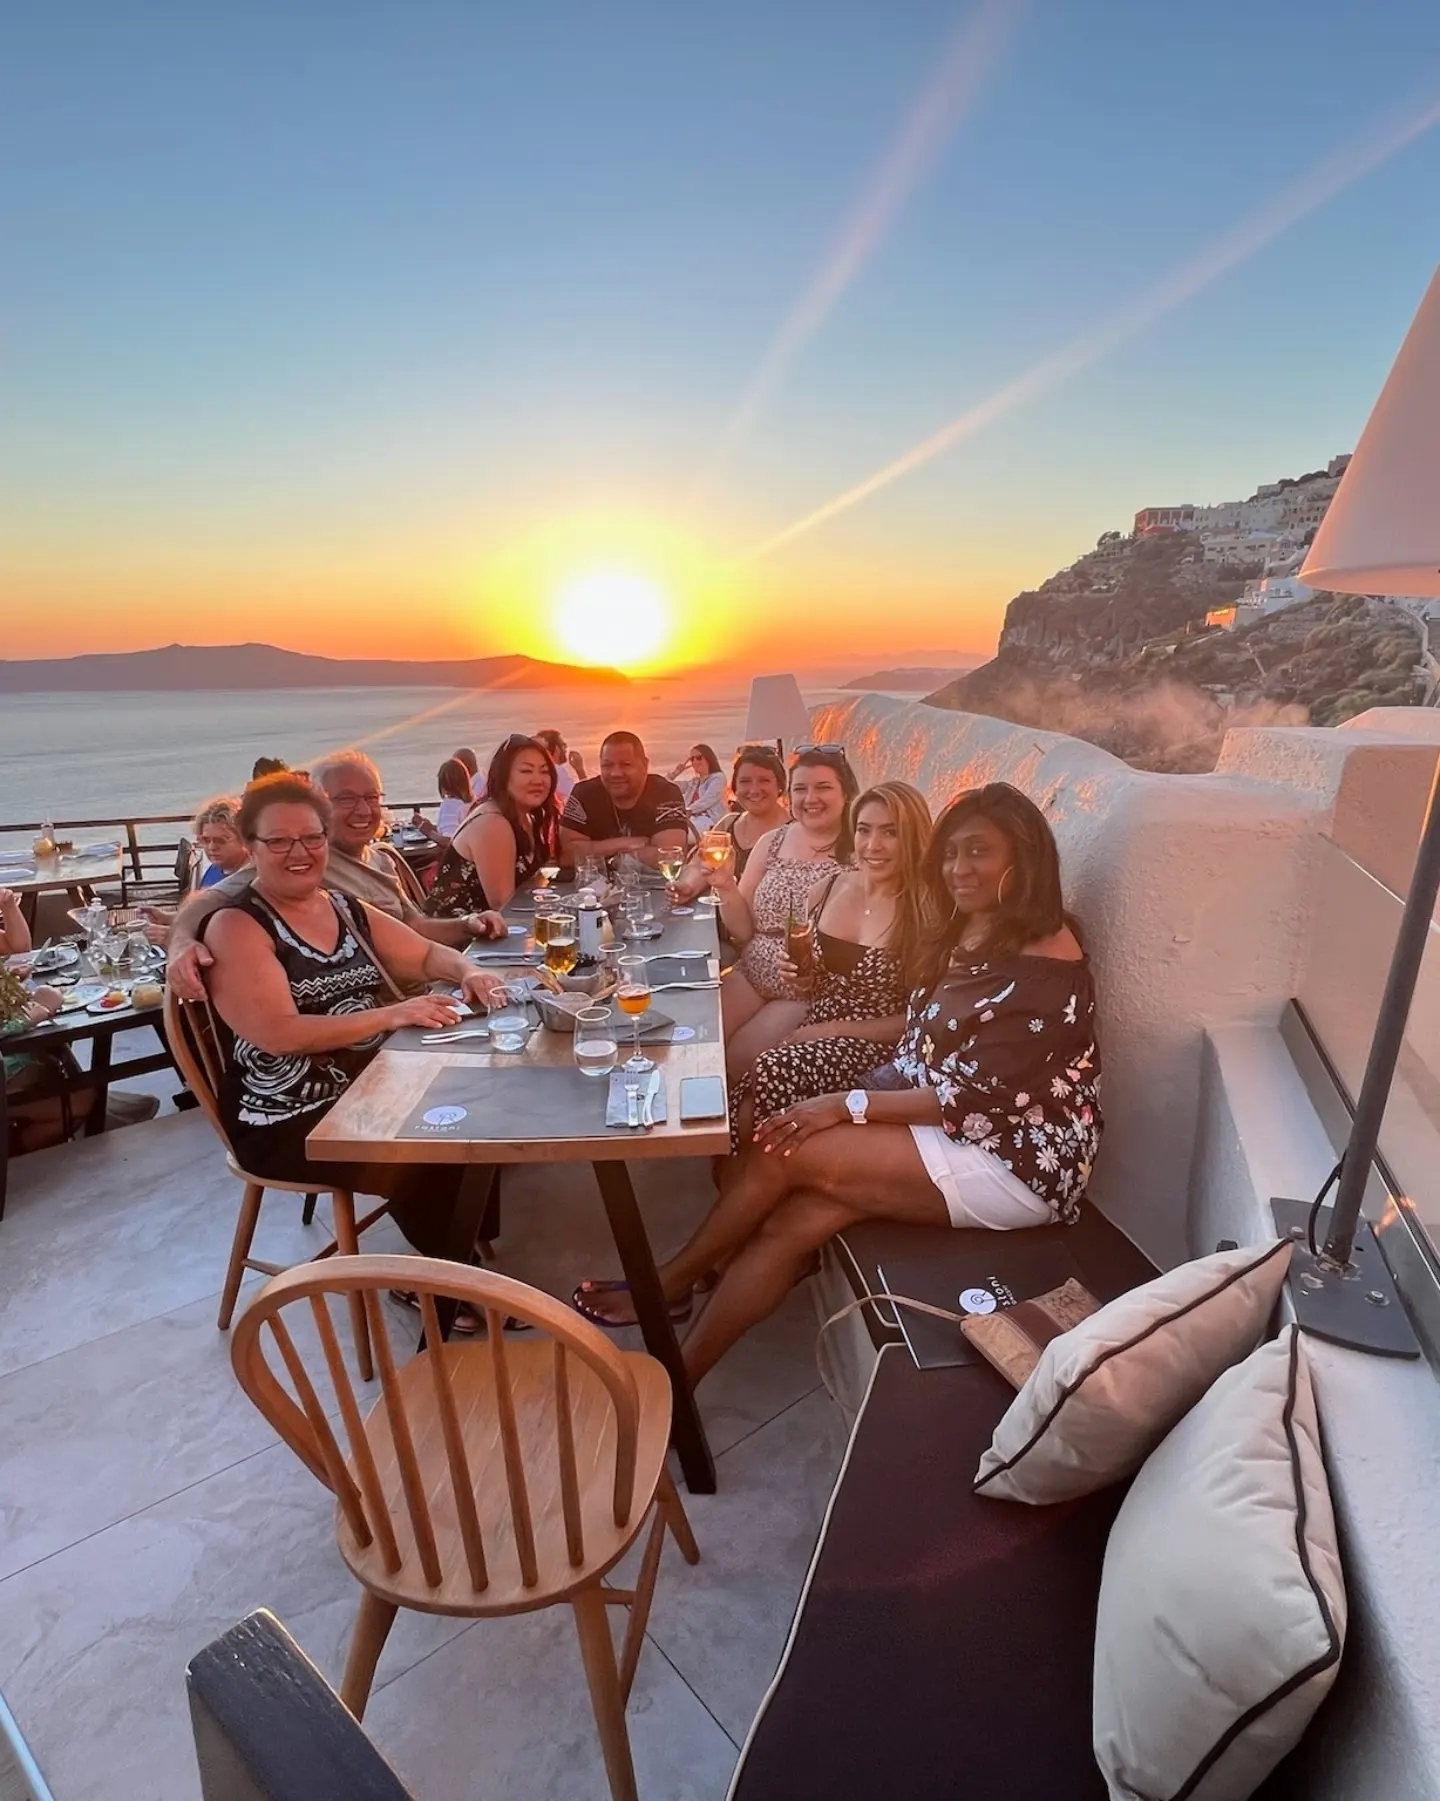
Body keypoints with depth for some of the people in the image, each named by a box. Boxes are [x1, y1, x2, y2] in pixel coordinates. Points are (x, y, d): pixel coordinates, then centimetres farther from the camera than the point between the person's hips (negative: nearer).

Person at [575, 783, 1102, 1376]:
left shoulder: (1047, 960, -17)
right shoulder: (969, 933, 10)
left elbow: (979, 1097, -21)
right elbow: (923, 1053, 10)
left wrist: (851, 1105, -19)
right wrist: (854, 1095, -5)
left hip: (1015, 1162, -7)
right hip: (950, 1131, 8)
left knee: (787, 1152, -16)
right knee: (786, 1226, -13)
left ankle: (671, 1282, 8)